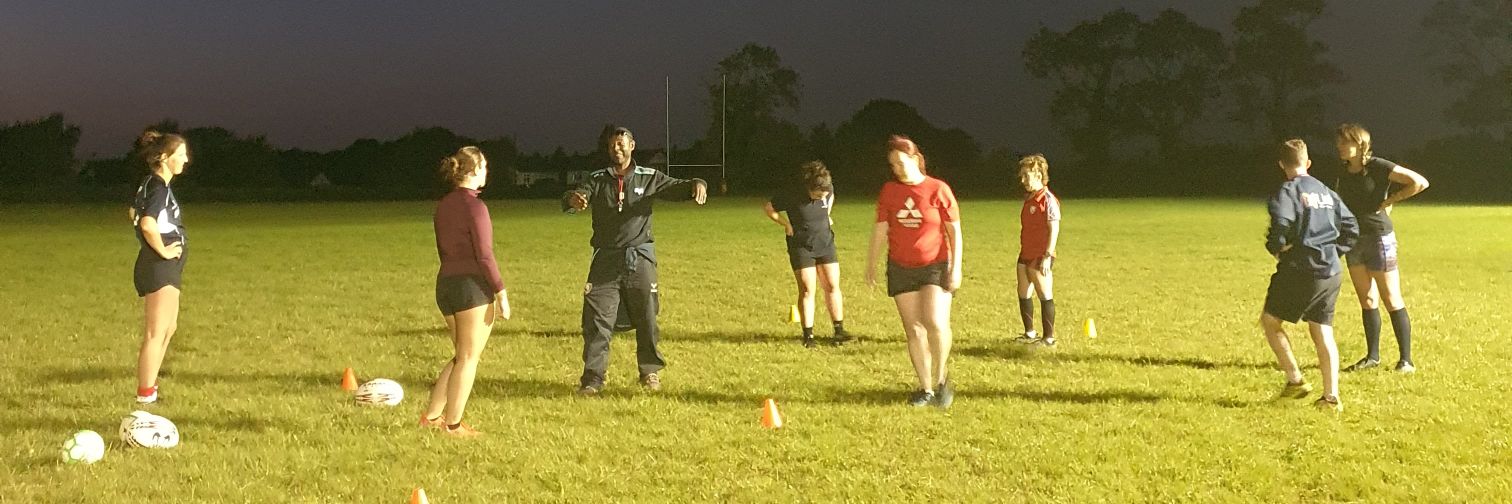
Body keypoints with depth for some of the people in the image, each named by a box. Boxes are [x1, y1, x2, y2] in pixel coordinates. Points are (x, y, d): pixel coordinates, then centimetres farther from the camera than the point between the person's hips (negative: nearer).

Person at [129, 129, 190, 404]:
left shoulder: (153, 184, 13)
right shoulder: (158, 187, -18)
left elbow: (134, 212, 29)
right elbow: (148, 224, -34)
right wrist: (163, 251, -20)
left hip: (164, 268, 11)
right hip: (160, 268, -11)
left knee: (168, 328, 21)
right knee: (156, 334, -6)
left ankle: (148, 388, 30)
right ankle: (145, 397, -1)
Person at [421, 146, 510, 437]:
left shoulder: (443, 205, 11)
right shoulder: (474, 206, -13)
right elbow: (484, 255, -16)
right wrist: (501, 292, -11)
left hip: (445, 284, 8)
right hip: (473, 285, -8)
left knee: (462, 356, 19)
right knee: (469, 358, 3)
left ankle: (431, 416, 18)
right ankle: (453, 425, 8)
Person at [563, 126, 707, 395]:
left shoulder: (649, 178, 6)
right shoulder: (598, 180, 6)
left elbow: (677, 187, -1)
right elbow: (576, 197, -8)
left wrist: (697, 185, -25)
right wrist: (573, 200, -34)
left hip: (640, 258, 0)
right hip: (606, 259, 0)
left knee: (646, 319, 8)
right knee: (597, 320, -5)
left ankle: (650, 372, 25)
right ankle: (592, 378, 2)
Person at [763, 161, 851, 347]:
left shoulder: (828, 190, -8)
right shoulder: (792, 196, -20)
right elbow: (769, 208, -6)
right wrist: (787, 224, -8)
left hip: (826, 243, 4)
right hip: (802, 248, -4)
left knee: (832, 287, 4)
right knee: (807, 290, -4)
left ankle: (839, 330, 14)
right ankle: (808, 335, 4)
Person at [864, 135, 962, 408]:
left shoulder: (938, 189, -6)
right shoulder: (889, 191, 3)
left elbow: (955, 232, -3)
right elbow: (880, 229, 8)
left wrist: (956, 268, -7)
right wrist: (871, 264, 8)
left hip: (935, 266, -3)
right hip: (901, 268, 3)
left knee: (936, 323, -19)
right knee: (914, 330, 4)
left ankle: (941, 378, 5)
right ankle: (926, 389, 14)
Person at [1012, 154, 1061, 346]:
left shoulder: (1048, 199, -14)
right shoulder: (1028, 199, 13)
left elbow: (1054, 230, -17)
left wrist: (1047, 256, -21)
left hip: (1040, 257, -9)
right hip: (1025, 255, 9)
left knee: (1045, 296, -3)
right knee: (1023, 294, 13)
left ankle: (1049, 338, 3)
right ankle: (1030, 334, 25)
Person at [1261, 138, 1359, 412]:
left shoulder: (1287, 190, -6)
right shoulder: (1327, 192, 16)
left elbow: (1280, 225, -23)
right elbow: (1352, 230, 15)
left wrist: (1275, 248, -5)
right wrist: (1332, 250, 19)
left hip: (1299, 269, -6)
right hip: (1330, 272, 6)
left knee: (1269, 320, 10)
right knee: (1323, 332, 9)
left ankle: (1295, 380, 3)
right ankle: (1331, 396, 4)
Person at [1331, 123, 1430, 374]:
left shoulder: (1378, 167, -12)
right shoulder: (1343, 174, 9)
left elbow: (1420, 183, -16)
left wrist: (1391, 200, -12)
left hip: (1379, 238, -7)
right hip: (1354, 240, 7)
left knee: (1392, 301, -2)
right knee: (1367, 301, 12)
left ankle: (1406, 359, 4)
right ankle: (1372, 356, 20)